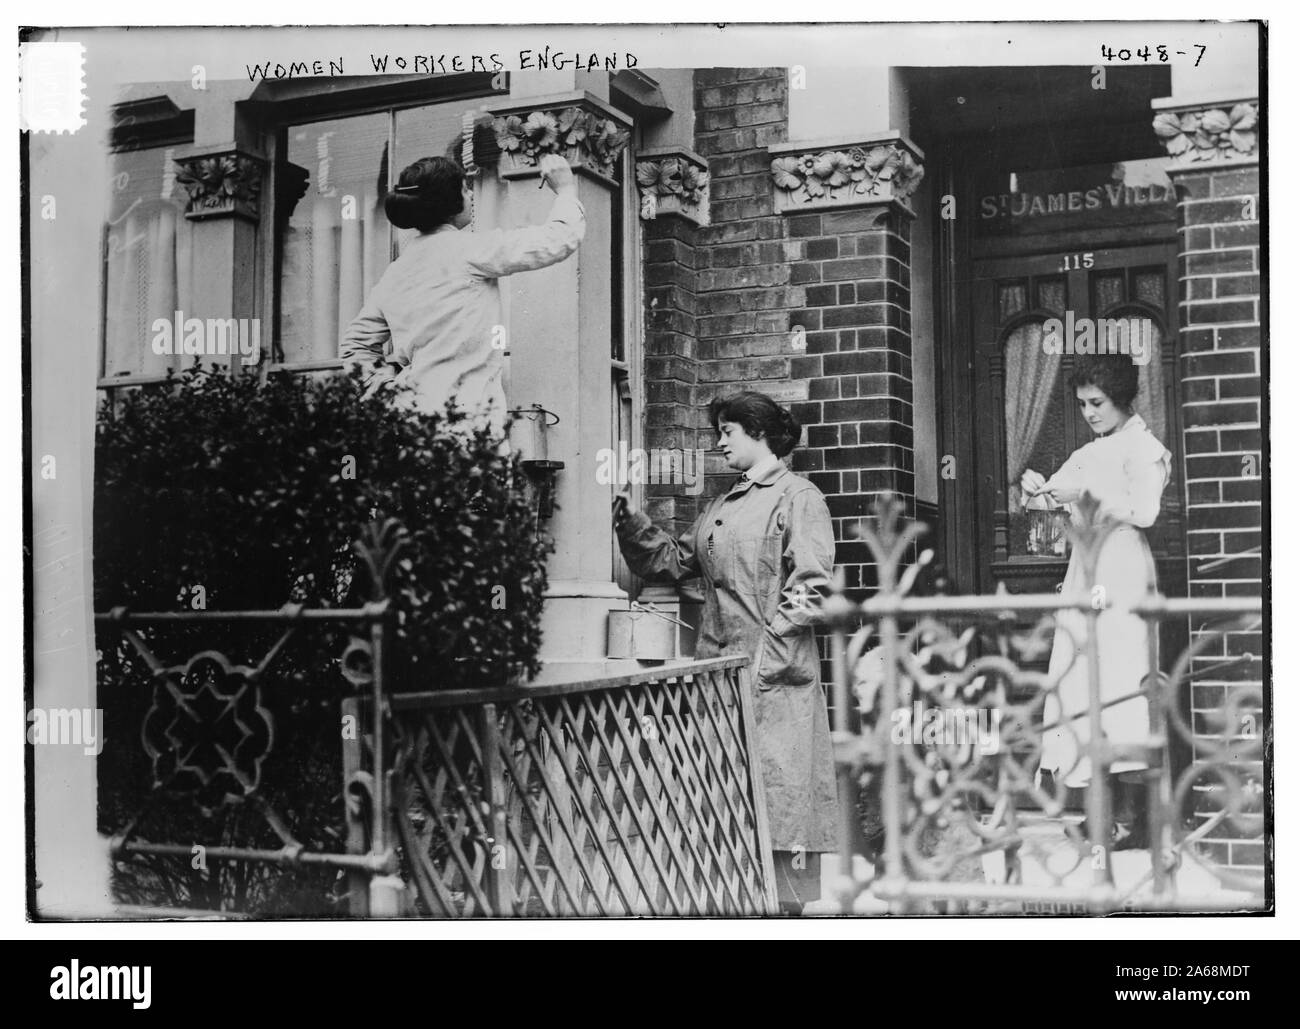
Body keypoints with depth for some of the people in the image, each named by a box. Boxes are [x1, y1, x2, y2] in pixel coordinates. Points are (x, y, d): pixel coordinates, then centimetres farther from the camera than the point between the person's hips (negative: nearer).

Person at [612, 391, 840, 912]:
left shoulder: (798, 497, -1)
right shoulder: (720, 507, 22)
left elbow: (810, 586, -10)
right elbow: (672, 560, 21)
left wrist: (766, 654, -17)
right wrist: (631, 523, 7)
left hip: (774, 676, -7)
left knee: (777, 791, -7)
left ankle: (787, 901, -2)